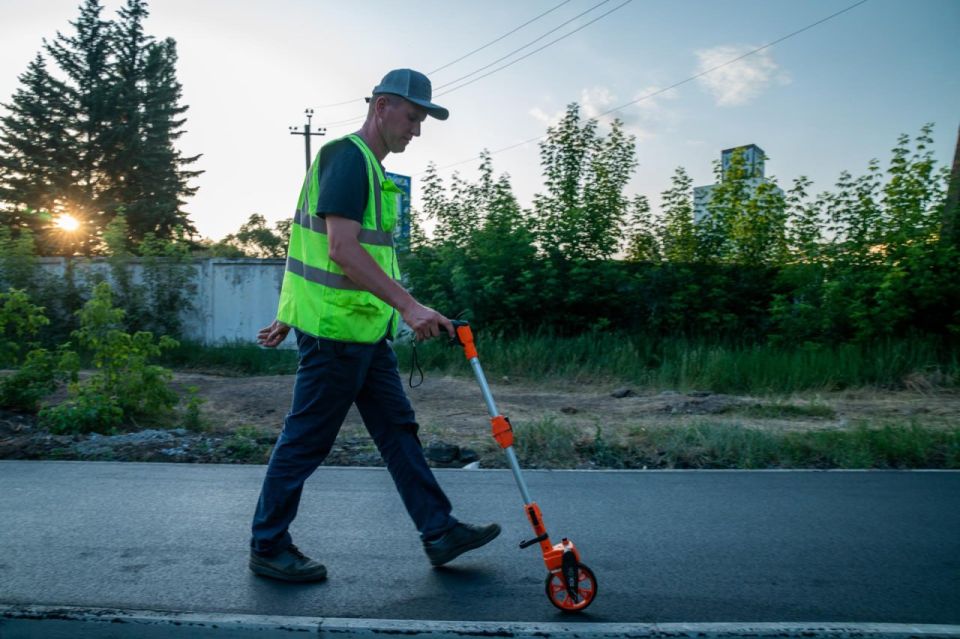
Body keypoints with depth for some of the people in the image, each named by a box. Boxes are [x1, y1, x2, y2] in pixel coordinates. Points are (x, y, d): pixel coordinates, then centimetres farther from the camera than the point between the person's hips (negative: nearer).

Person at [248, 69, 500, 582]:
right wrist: (408, 305, -30)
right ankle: (268, 546, 19)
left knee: (398, 429, 11)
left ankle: (439, 532, 20)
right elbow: (341, 248, -25)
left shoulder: (368, 166, 19)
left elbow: (316, 247, 21)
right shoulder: (347, 156, -12)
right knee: (305, 441, 2)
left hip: (366, 331, 10)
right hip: (336, 328, -10)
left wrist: (289, 316, 23)